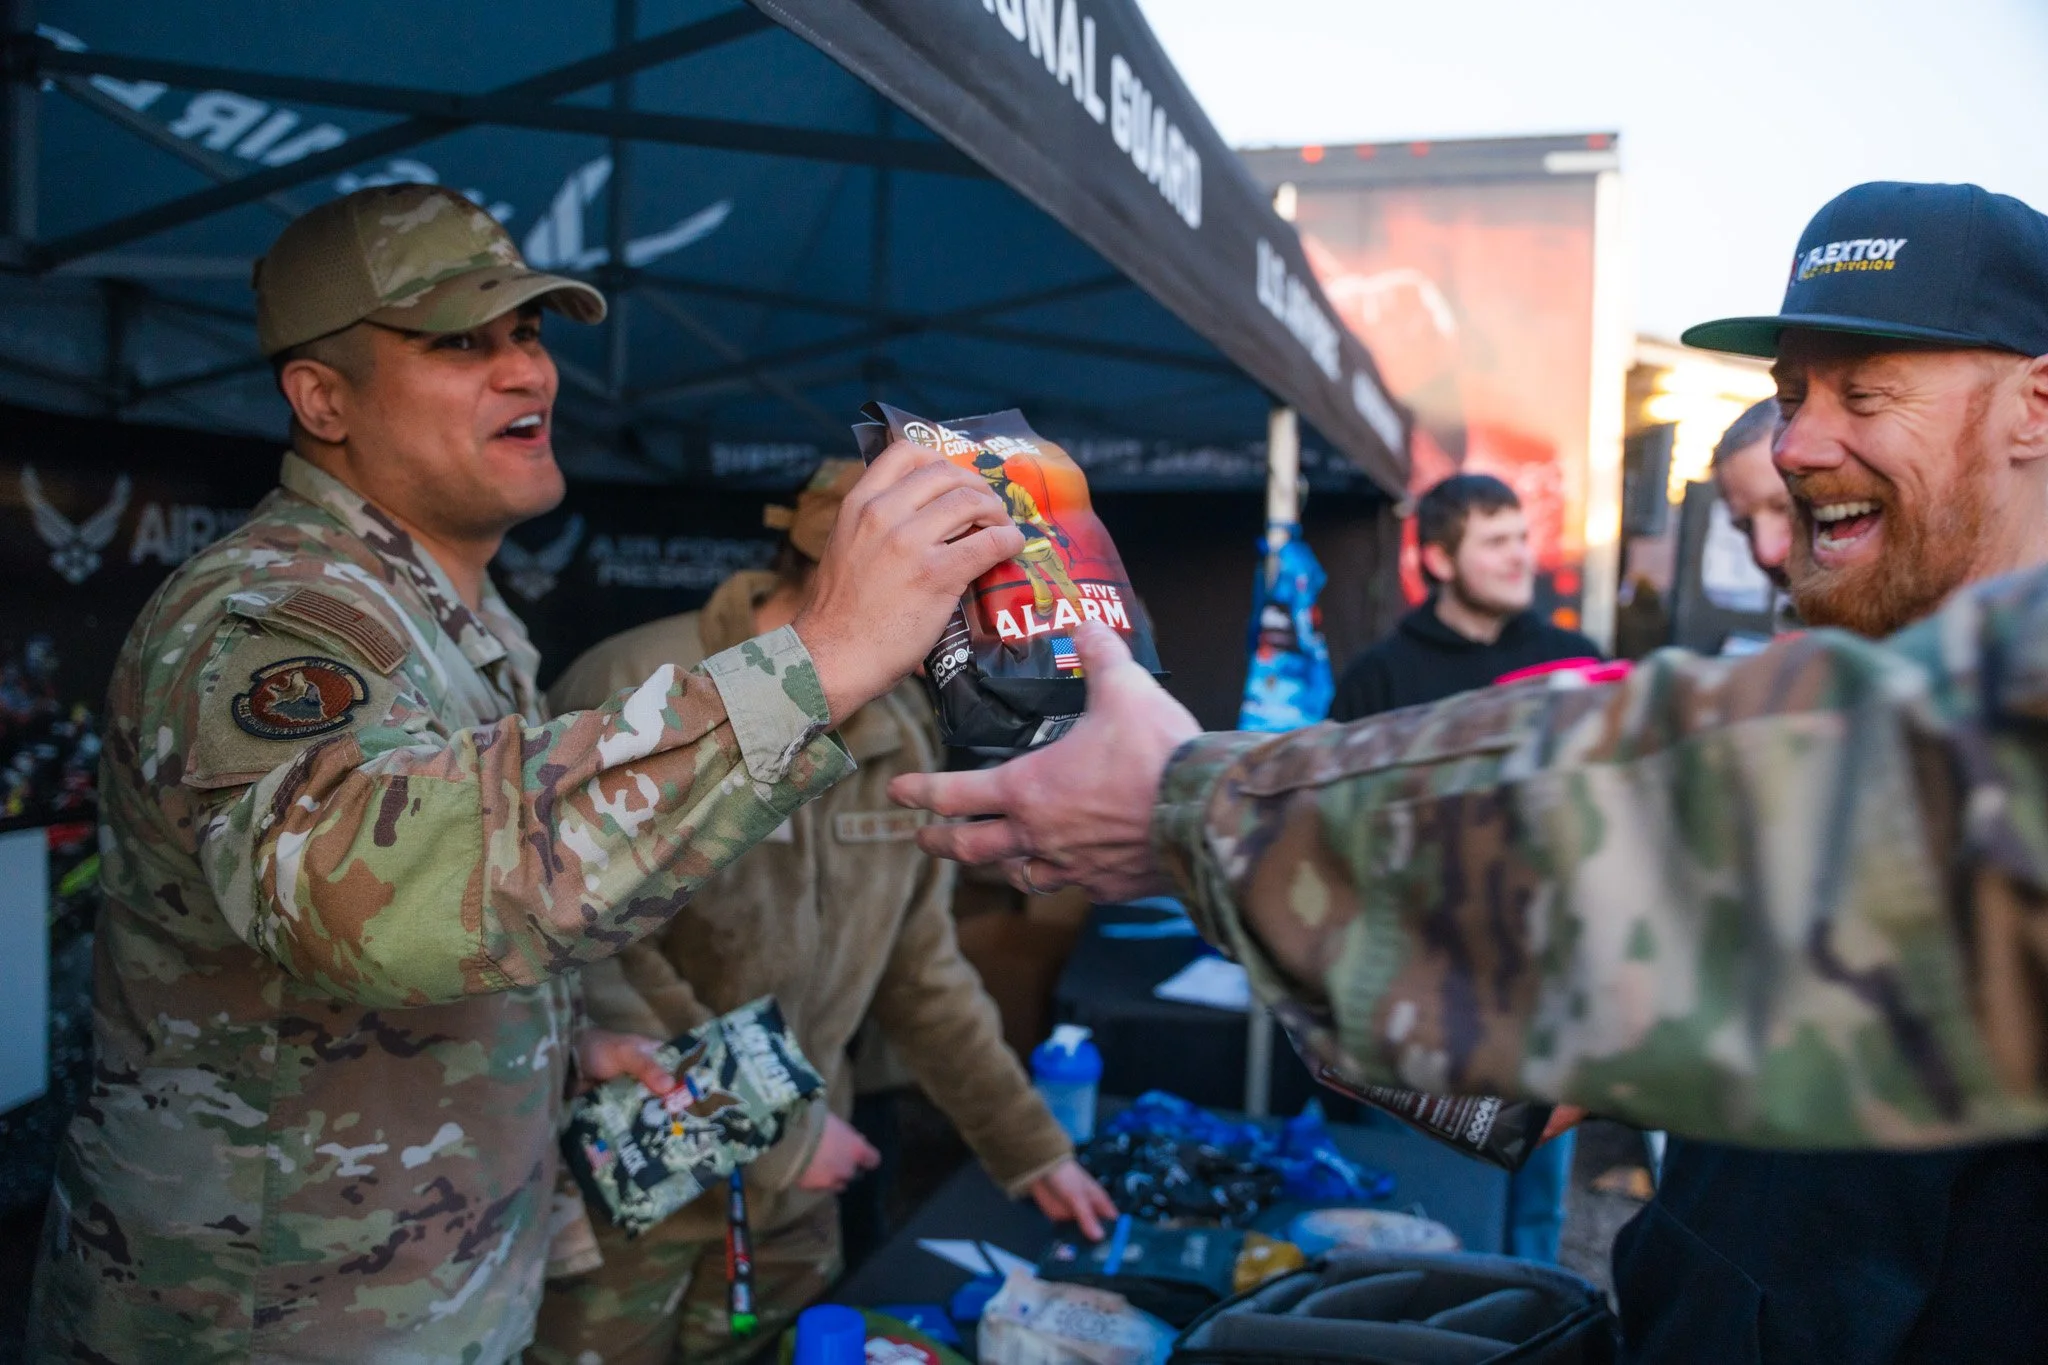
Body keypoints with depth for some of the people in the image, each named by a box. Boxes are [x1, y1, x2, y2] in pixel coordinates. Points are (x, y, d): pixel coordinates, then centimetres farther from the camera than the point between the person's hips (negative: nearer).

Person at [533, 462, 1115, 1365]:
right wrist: (774, 1127, -16)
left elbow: (919, 966, 7)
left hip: (793, 1194, 6)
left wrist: (1029, 1147, 8)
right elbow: (589, 976, -22)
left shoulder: (901, 728, 0)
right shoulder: (635, 694, -21)